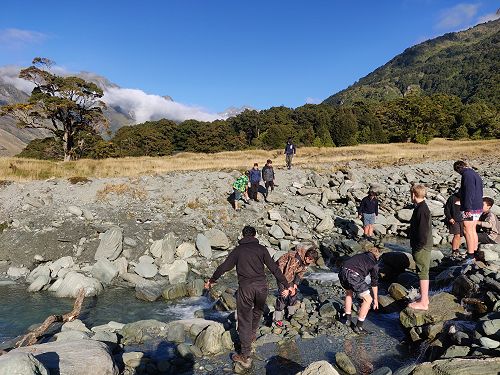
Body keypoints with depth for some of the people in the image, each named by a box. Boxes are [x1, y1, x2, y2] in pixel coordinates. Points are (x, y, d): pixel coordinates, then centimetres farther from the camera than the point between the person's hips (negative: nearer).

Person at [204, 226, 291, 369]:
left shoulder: (238, 250, 6)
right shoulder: (261, 249, 6)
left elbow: (224, 267, 7)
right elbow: (274, 268, 2)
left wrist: (211, 280, 21)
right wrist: (286, 285, 6)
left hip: (245, 287, -1)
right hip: (261, 286, 2)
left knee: (245, 320, 5)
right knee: (258, 310, 29)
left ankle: (245, 357, 9)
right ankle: (252, 334, 46)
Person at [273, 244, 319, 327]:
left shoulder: (308, 260, -14)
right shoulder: (296, 259, -39)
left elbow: (302, 271, -1)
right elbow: (288, 274, -33)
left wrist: (295, 283, -7)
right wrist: (289, 287, -24)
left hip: (292, 272, 8)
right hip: (282, 270, -8)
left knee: (294, 292, 9)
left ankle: (291, 313, 27)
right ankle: (277, 318, -4)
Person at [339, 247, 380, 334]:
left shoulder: (359, 255, 32)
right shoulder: (374, 263, 19)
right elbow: (374, 283, 25)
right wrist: (375, 299, 39)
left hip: (342, 272, 6)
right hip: (353, 275, -6)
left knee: (349, 292, 34)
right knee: (368, 300, 13)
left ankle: (348, 319, 37)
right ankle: (358, 327, 16)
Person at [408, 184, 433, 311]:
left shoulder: (421, 210, -21)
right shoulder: (422, 207, 10)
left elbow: (423, 232, -24)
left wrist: (417, 248, -18)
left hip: (422, 248, -10)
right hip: (423, 246, 10)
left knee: (423, 273, -2)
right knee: (423, 273, 17)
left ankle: (423, 303, 8)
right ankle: (425, 298, 29)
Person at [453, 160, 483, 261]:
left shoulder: (467, 175, -16)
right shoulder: (475, 174, 15)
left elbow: (469, 192, -23)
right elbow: (480, 191, 22)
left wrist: (468, 208, -23)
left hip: (471, 208, -10)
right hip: (478, 207, 10)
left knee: (467, 231, -5)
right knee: (473, 230, 18)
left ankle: (470, 256, -1)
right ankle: (474, 252, 28)